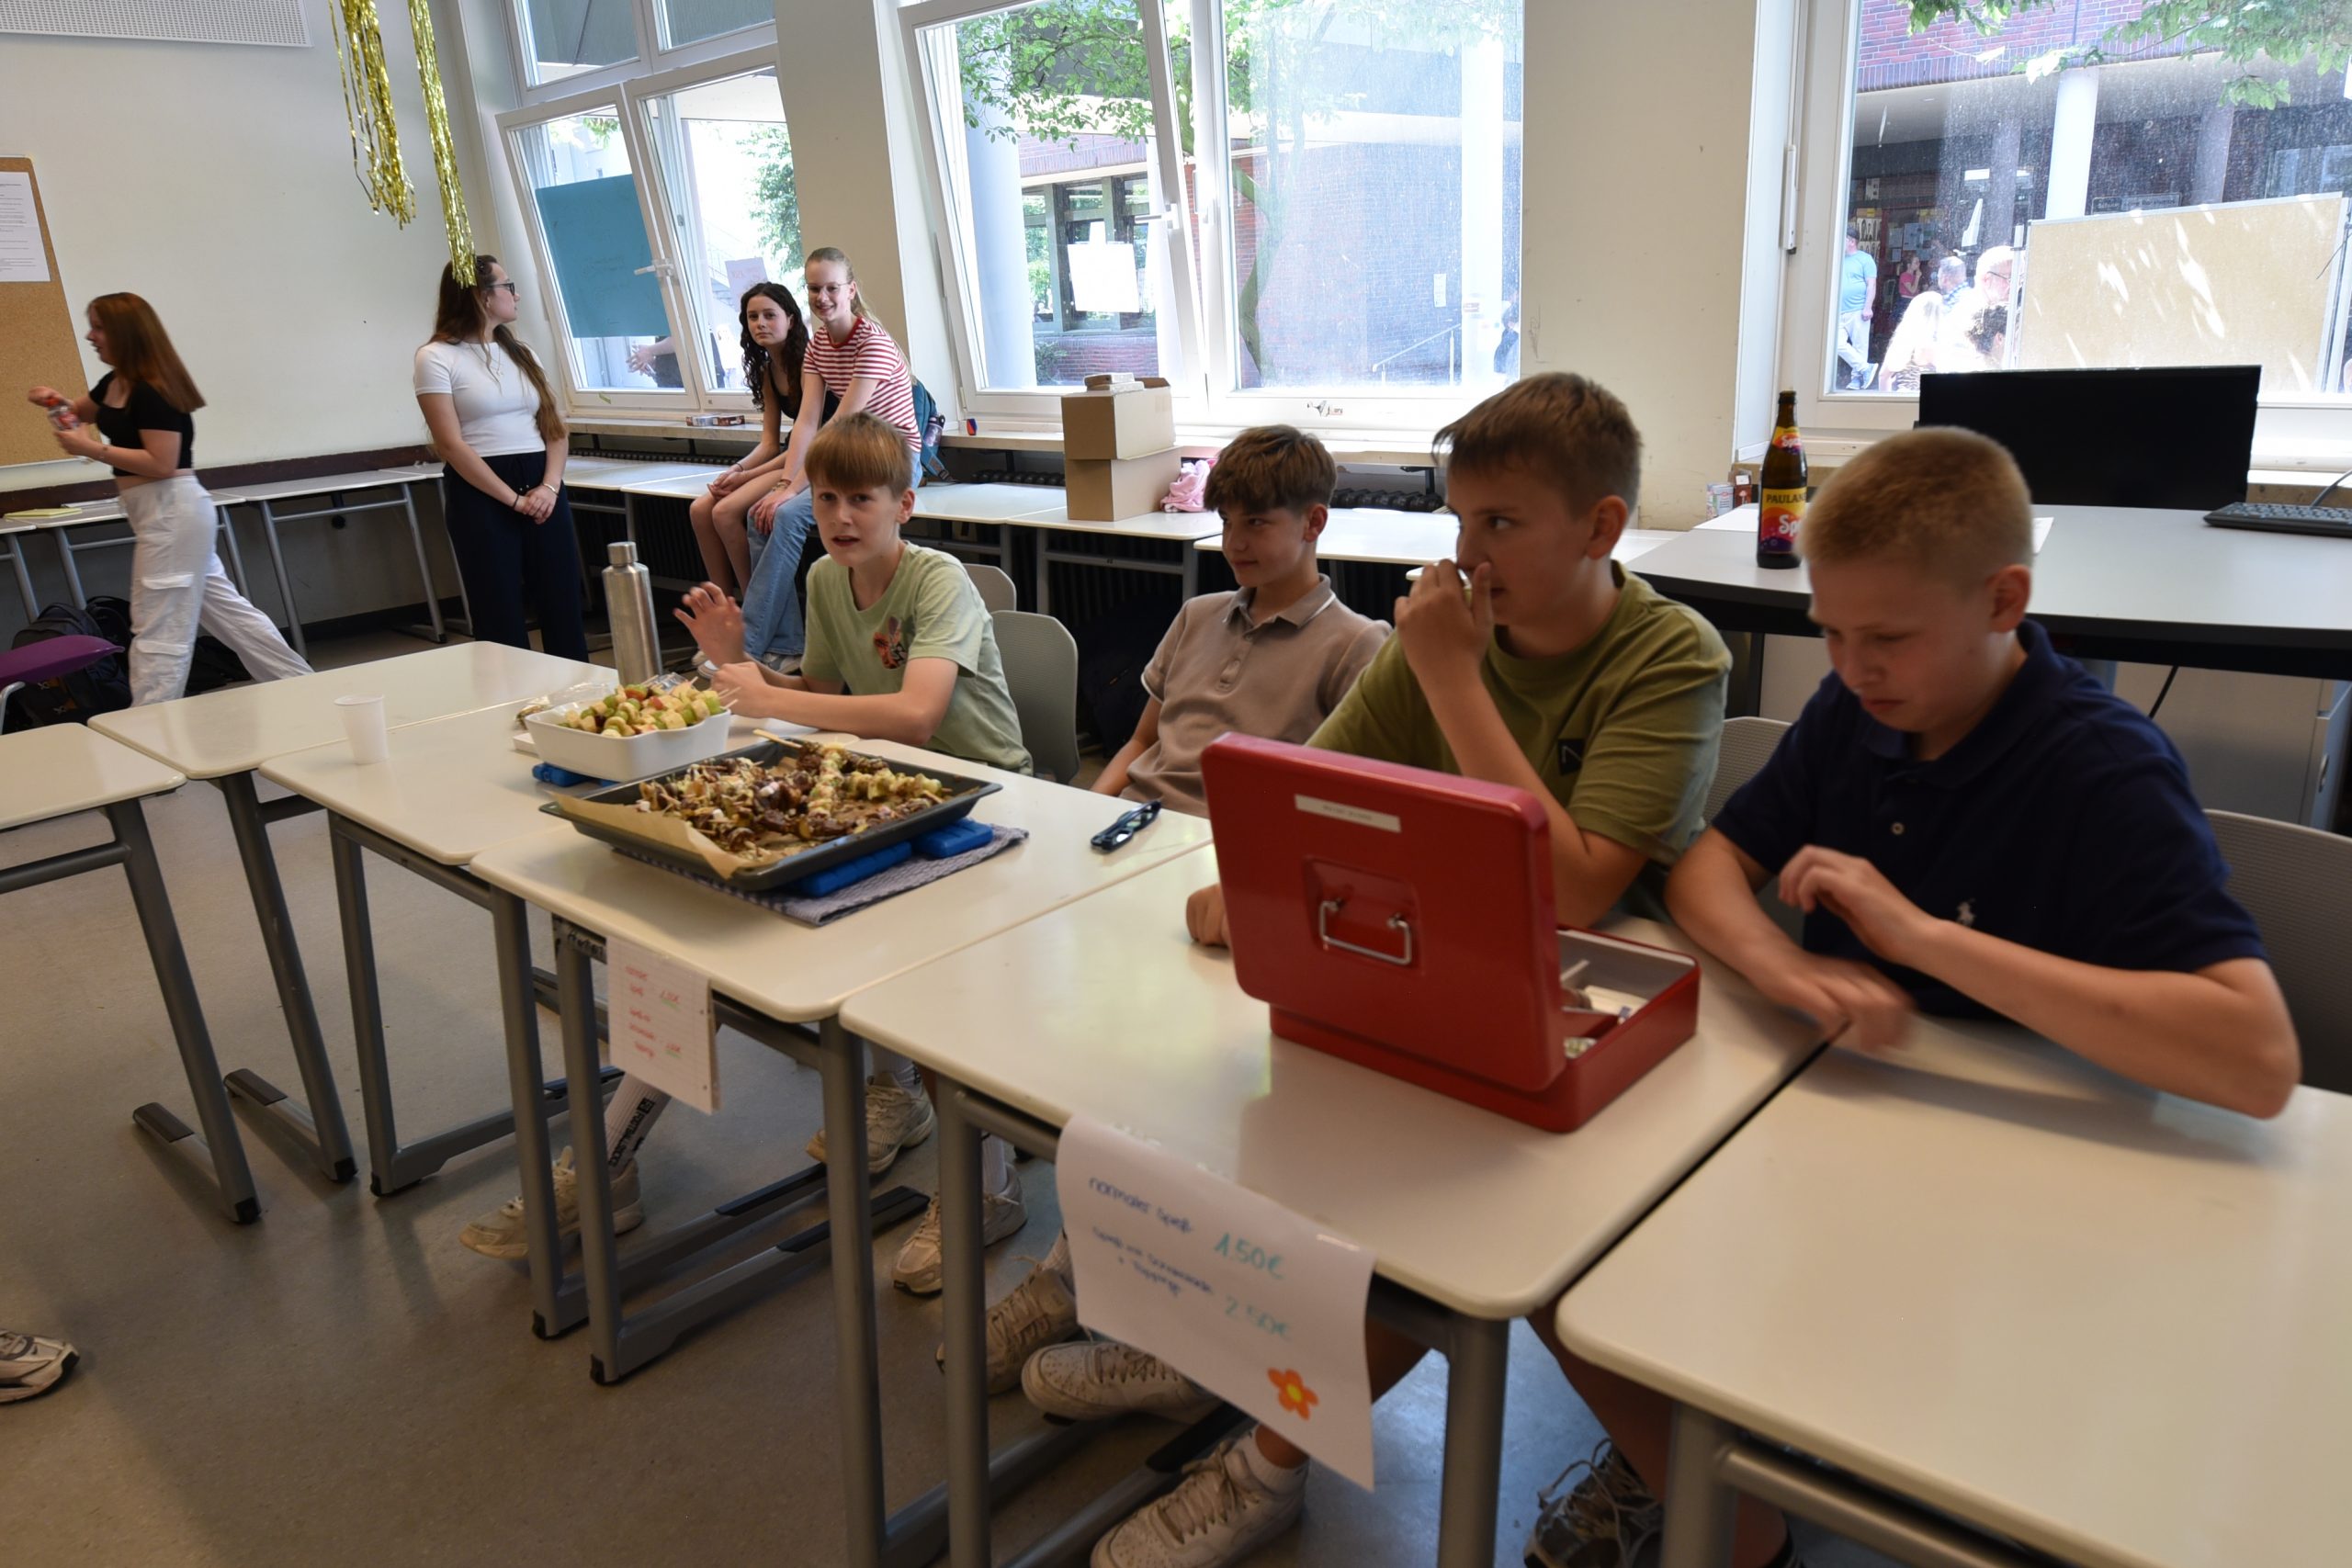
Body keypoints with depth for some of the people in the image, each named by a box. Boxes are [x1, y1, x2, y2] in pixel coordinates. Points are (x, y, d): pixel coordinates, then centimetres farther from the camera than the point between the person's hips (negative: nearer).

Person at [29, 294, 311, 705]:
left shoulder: (152, 392, -18)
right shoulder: (114, 383, 12)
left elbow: (161, 463, -23)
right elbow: (85, 411, 32)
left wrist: (92, 449, -21)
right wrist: (58, 401, 11)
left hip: (172, 512, -11)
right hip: (162, 514, 11)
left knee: (160, 629, -8)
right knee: (223, 606, 15)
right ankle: (301, 685, 21)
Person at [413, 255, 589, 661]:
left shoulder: (521, 352, 15)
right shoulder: (437, 357, -2)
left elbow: (555, 426, 10)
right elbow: (451, 445, -10)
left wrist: (549, 486, -7)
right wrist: (513, 499, -13)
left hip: (542, 488, 5)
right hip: (481, 495, -5)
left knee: (563, 607, 3)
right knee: (501, 620, -1)